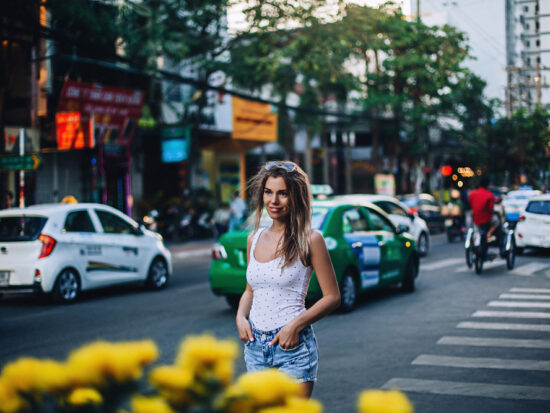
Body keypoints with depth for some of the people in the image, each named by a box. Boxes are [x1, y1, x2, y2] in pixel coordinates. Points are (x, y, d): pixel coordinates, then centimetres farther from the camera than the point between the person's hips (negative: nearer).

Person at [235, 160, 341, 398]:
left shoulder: (309, 240, -7)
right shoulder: (254, 239, 9)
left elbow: (332, 297, -6)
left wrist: (296, 325, -16)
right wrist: (241, 316, 1)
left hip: (293, 346, -5)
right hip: (255, 345, 5)